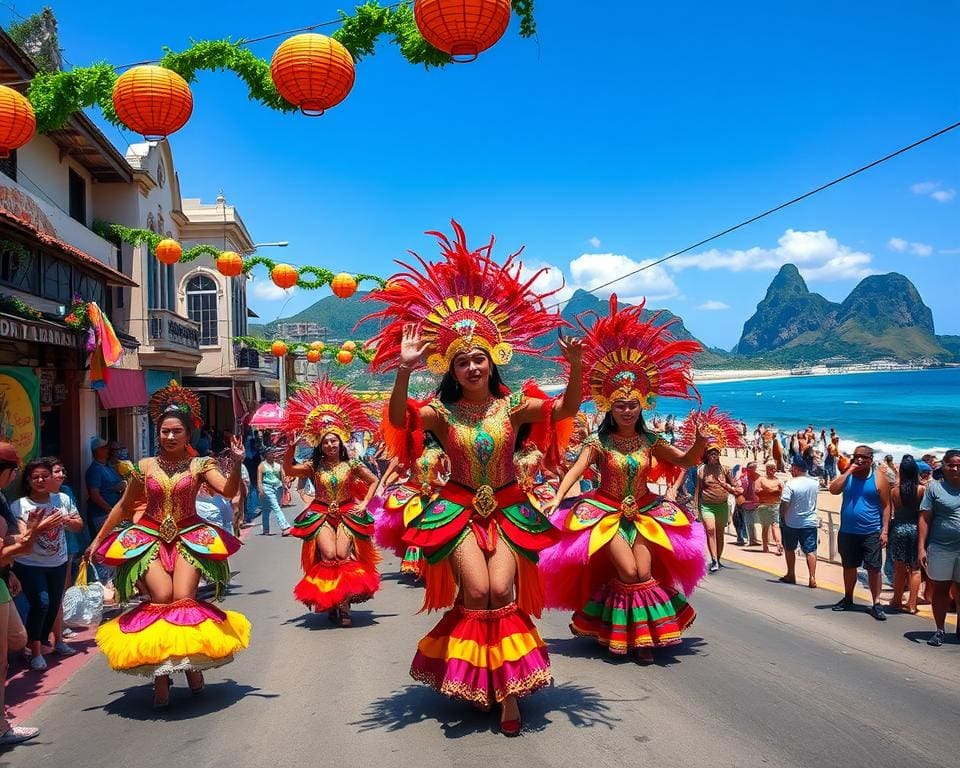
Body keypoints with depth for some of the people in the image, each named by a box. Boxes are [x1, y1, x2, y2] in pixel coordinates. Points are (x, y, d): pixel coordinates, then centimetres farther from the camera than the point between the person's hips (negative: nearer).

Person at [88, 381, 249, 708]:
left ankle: (192, 661, 7)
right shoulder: (145, 466, 5)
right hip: (150, 537, 1)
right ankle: (160, 673, -7)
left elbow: (228, 491, -15)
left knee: (184, 600, -17)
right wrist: (99, 539, 16)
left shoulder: (200, 464, 0)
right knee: (161, 597, -18)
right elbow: (124, 506, 14)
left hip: (189, 535, -1)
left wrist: (237, 463, -31)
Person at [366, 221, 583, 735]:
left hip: (507, 508, 1)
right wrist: (404, 371, -37)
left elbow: (566, 409, -13)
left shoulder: (513, 406, -4)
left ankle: (507, 692, -2)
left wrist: (576, 367, -29)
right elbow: (399, 419, -23)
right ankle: (475, 677, 12)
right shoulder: (442, 412, -6)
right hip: (459, 508, 0)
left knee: (501, 590, -14)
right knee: (477, 590, -14)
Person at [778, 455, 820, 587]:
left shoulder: (791, 484, -19)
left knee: (789, 549, 16)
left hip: (792, 523, -3)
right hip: (810, 522, 3)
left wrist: (782, 517, -3)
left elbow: (784, 504, -19)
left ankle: (791, 575, 25)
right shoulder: (815, 483, -2)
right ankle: (812, 578, -6)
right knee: (810, 550, 3)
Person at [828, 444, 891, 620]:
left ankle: (876, 604, 3)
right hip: (847, 532, 3)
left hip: (871, 533, -3)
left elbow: (886, 506, -3)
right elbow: (833, 490, -13)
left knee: (873, 569, -3)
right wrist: (849, 470, -12)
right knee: (849, 567, 15)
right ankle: (848, 599, 30)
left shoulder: (879, 478, -3)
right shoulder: (847, 475, 5)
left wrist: (884, 530, -10)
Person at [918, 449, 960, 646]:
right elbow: (925, 519, -3)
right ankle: (939, 630, 19)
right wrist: (921, 547, -8)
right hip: (940, 548, -2)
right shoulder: (934, 487, -2)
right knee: (940, 589, 8)